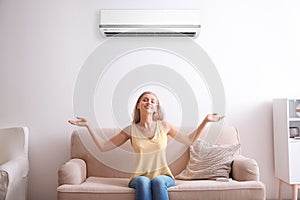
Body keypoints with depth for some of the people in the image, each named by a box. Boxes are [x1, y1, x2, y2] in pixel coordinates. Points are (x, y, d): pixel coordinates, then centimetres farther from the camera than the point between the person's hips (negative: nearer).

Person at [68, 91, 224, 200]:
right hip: (140, 177, 0)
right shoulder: (131, 130, 3)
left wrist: (205, 121, 2)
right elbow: (103, 147, 3)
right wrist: (87, 125, -1)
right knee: (143, 182, -34)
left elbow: (189, 140, 11)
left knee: (158, 181, -33)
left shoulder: (164, 126, 4)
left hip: (163, 175, 1)